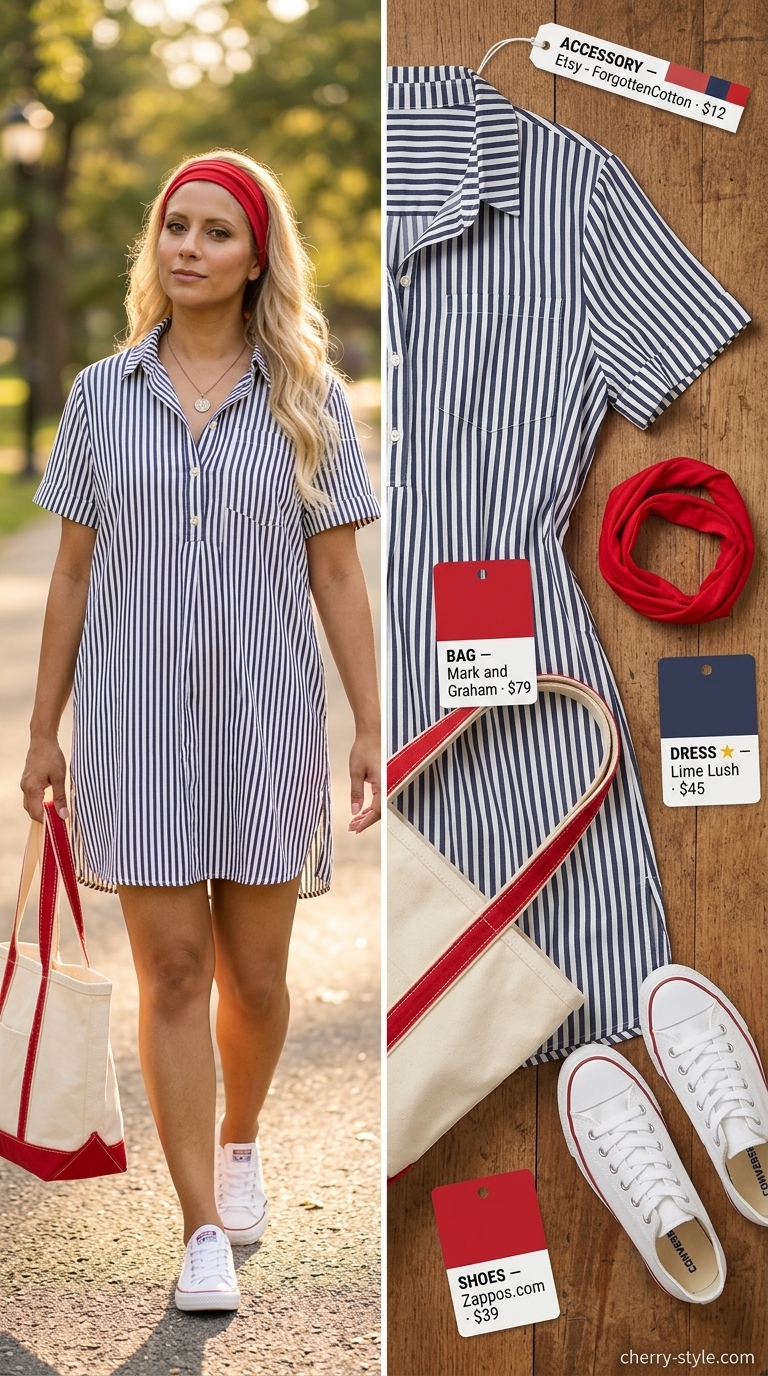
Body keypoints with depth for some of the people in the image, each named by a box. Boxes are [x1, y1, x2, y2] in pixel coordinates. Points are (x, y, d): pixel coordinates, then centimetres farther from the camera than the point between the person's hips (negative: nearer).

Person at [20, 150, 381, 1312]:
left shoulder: (306, 400, 1)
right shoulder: (102, 396, 3)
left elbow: (339, 579, 1)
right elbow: (74, 575, 6)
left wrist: (372, 728, -4)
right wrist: (43, 733, 5)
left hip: (266, 722, 0)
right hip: (137, 723, 0)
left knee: (253, 972, 8)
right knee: (172, 969, -2)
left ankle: (239, 1143, 37)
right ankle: (204, 1230, 5)